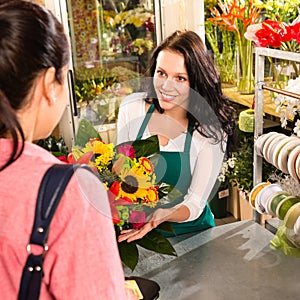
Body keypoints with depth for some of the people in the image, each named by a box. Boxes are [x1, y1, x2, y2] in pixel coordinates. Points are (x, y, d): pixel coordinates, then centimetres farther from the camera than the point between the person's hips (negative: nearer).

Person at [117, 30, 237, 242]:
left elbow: (195, 204, -16)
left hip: (188, 233, -2)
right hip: (131, 225, 2)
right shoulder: (131, 107, -10)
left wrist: (162, 215, -38)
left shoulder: (211, 129, -18)